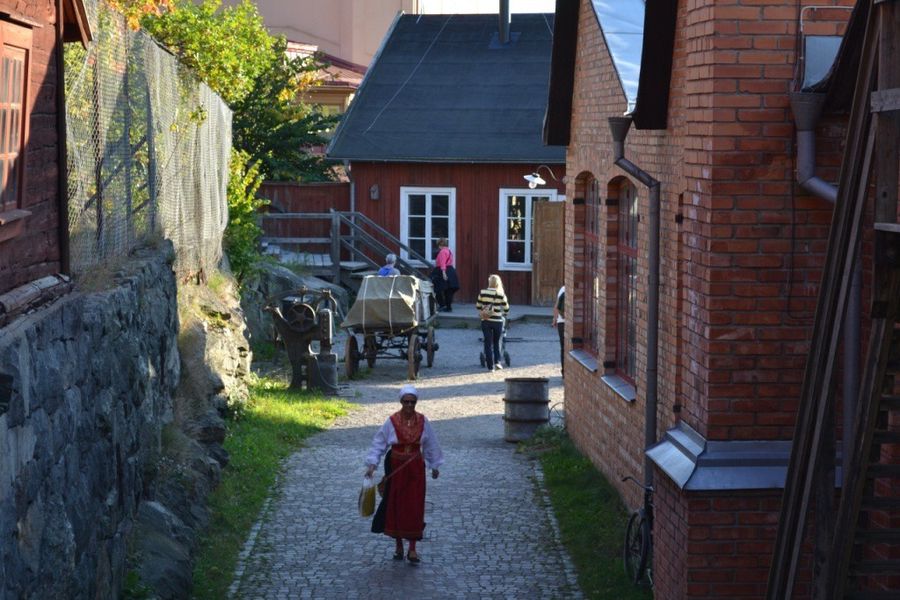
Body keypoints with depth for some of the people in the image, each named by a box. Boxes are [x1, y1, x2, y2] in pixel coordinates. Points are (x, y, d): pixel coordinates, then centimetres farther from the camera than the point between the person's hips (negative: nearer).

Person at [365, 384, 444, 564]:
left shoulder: (422, 422, -3)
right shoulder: (392, 421, -9)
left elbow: (431, 445, 8)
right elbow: (378, 443, -6)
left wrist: (435, 466, 14)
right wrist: (372, 464, -14)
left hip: (415, 468, 1)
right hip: (396, 467, -1)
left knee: (415, 507, -1)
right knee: (395, 505, 6)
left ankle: (412, 549, 5)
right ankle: (398, 545, 21)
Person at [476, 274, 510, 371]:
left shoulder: (482, 292, -5)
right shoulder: (501, 294, -7)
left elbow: (478, 306, 5)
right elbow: (506, 308, 0)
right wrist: (504, 314, 22)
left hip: (485, 321, 0)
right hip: (498, 321, 0)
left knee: (488, 343, 6)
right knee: (496, 342, 19)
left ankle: (490, 366, 4)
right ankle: (498, 361, 7)